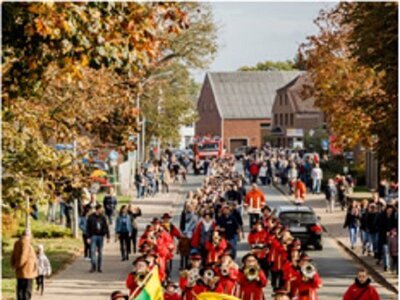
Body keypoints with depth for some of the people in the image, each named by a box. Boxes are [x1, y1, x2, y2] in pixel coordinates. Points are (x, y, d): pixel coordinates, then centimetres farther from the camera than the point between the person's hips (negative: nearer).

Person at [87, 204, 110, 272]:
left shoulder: (103, 217, 3)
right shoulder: (91, 217, -3)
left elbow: (106, 227, 5)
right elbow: (88, 228, -2)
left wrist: (108, 237, 1)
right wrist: (88, 237, -7)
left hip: (101, 236, 2)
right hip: (93, 236, -2)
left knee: (100, 252, 6)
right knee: (93, 251, -11)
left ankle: (99, 267, 12)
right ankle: (93, 266, -9)